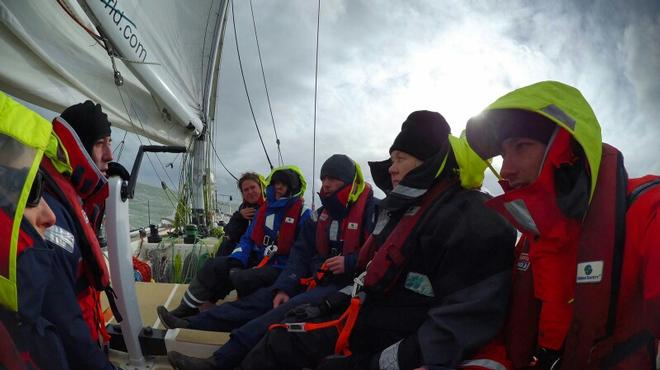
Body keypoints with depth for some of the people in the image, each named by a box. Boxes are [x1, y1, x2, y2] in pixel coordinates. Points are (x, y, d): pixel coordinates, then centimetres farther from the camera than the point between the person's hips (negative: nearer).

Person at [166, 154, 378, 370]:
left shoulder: (373, 209, -8)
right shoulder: (320, 214, 14)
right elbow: (301, 254, 11)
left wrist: (349, 263, -22)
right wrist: (284, 287, -3)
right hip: (316, 279, 8)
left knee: (288, 310, -29)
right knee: (260, 299, -6)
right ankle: (188, 326, -8)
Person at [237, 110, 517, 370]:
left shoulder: (467, 218, -18)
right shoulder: (398, 209, 12)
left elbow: (468, 315, -24)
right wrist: (326, 306, 15)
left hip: (403, 345, -8)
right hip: (365, 321, 9)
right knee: (279, 341, 3)